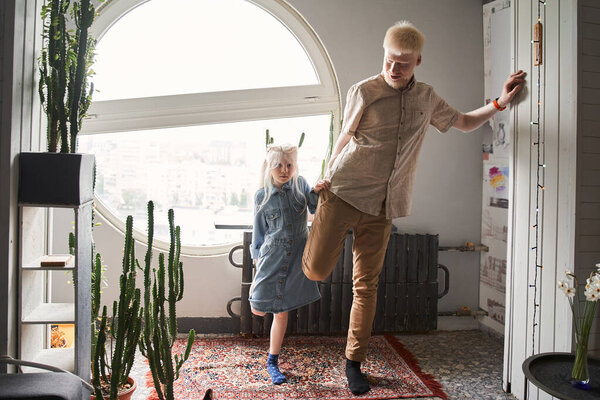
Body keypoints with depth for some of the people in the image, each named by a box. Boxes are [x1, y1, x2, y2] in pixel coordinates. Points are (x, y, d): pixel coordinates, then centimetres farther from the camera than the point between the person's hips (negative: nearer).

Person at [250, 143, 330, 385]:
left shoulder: (300, 184, 2)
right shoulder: (262, 196, 0)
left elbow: (315, 208, -7)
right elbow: (258, 232, 6)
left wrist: (316, 192, -26)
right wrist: (257, 260, 5)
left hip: (296, 257, 1)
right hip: (272, 255, 0)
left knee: (281, 312, 7)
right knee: (258, 309, -2)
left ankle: (272, 363, 24)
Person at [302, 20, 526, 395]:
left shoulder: (426, 97, 11)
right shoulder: (363, 92, -3)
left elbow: (464, 122, 25)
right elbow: (345, 137, 7)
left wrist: (499, 103, 11)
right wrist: (328, 180, 9)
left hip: (382, 206, 3)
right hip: (344, 194, -3)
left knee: (367, 285, 6)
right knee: (317, 270, -10)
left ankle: (354, 362, 21)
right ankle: (318, 235, 28)